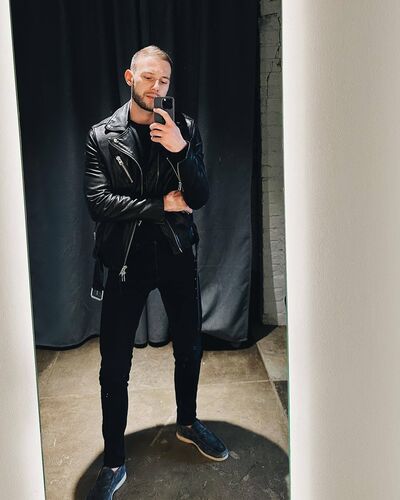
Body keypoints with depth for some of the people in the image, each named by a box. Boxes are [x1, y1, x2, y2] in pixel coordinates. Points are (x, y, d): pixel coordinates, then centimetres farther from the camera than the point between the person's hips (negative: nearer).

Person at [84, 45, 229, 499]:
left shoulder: (185, 129, 2)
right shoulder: (102, 136, -2)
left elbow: (200, 198, -6)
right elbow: (98, 201, -13)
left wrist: (181, 151, -22)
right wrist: (163, 205, -14)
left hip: (176, 254, 2)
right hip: (125, 259, -2)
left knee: (189, 348, 17)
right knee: (114, 368, 2)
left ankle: (187, 422, 44)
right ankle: (114, 462, 21)